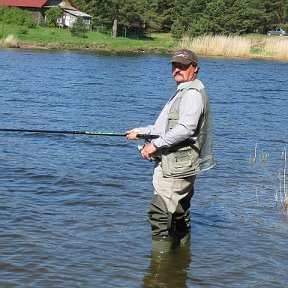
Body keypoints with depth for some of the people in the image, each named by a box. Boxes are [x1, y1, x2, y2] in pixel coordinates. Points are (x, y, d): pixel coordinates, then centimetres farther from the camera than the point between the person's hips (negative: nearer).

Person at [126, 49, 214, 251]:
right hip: (175, 165, 11)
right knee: (179, 213, 17)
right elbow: (168, 126, 29)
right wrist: (142, 132, 21)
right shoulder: (183, 92, 22)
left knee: (159, 213, -13)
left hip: (178, 167, -11)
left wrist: (156, 144, -21)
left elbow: (185, 128, -25)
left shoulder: (193, 93, -13)